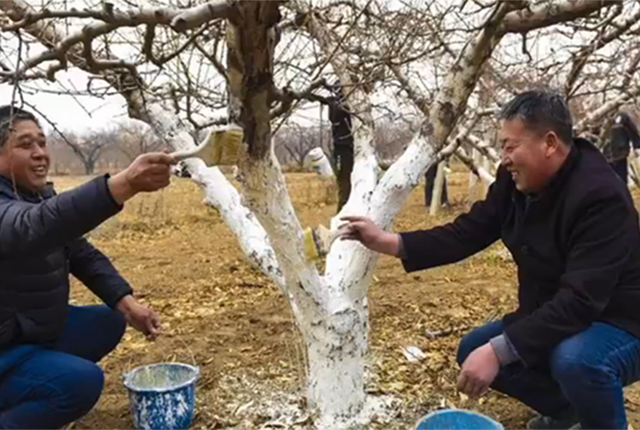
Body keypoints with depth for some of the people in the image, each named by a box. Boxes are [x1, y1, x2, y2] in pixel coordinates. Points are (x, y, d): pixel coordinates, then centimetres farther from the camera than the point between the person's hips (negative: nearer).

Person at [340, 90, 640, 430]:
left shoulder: (601, 197, -30)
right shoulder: (515, 180, -7)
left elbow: (580, 300, -35)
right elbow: (468, 232, -7)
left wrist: (499, 350, -39)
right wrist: (390, 242, -18)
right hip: (552, 317, 8)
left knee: (575, 358, -38)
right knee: (473, 351, 3)